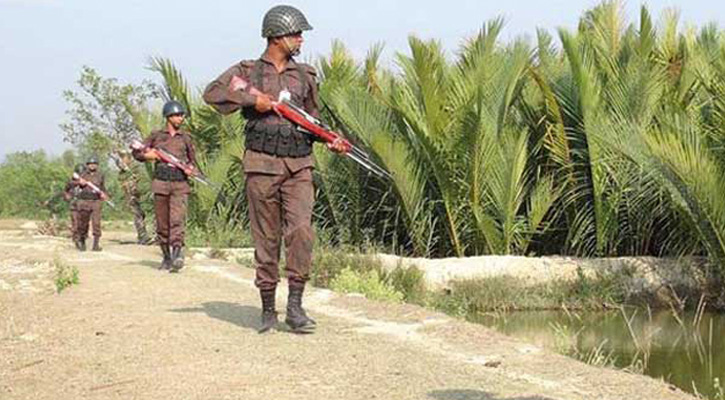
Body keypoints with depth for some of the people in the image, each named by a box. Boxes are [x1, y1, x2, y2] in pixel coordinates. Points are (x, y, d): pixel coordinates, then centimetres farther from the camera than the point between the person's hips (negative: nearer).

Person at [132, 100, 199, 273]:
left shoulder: (186, 137, 13)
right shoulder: (156, 136, 10)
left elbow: (192, 160, 21)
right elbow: (137, 153, 14)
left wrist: (191, 169, 0)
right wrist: (149, 155, -5)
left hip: (180, 184, -1)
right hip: (161, 183, 1)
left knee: (178, 220, -17)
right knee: (162, 223, 5)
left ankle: (177, 254, -27)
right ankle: (166, 257, 16)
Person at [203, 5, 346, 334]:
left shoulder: (305, 75, 15)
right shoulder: (248, 71, 5)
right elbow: (212, 93, -6)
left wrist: (331, 140, 4)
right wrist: (252, 99, -15)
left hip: (299, 166, 2)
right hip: (262, 164, -2)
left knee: (301, 231, -13)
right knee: (266, 238, 3)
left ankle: (295, 306, -6)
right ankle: (268, 309, 13)